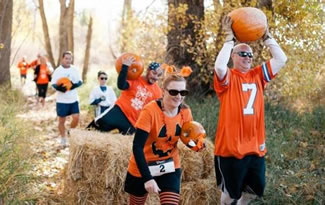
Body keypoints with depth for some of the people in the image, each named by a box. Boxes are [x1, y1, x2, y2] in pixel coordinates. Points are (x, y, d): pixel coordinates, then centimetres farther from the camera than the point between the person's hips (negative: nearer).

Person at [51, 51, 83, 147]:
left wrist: (74, 85, -16)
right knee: (62, 120, 6)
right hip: (62, 100, -2)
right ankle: (63, 139, 23)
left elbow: (80, 81, 6)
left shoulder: (75, 70, 5)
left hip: (74, 99, 2)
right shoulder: (58, 71, -4)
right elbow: (53, 84, -5)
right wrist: (59, 88, -27)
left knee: (76, 118, -6)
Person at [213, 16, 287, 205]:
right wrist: (230, 38, -21)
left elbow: (281, 60, 3)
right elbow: (219, 66, -28)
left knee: (255, 189, 17)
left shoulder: (258, 75, 8)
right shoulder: (228, 77, -6)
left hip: (255, 146, 5)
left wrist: (267, 36, -1)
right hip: (230, 146, -5)